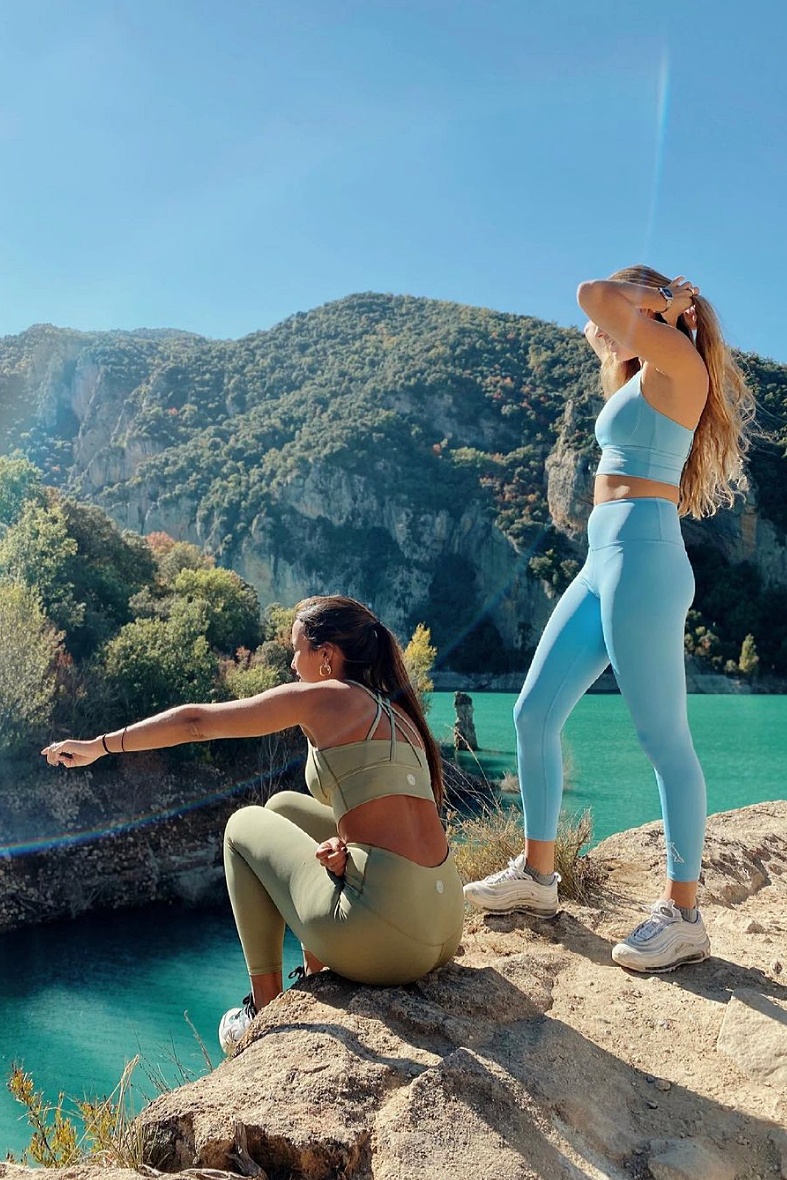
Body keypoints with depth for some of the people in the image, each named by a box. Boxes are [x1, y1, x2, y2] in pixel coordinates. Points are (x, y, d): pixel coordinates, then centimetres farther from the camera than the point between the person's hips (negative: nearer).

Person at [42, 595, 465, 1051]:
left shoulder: (323, 697, -3)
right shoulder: (396, 713, 18)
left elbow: (196, 722, 2)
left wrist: (100, 745, 13)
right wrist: (344, 851, 1)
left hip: (382, 938, -8)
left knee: (244, 826, 17)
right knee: (285, 806, 25)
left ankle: (265, 1011, 20)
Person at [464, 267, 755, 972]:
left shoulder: (678, 359, -3)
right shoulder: (640, 378, 23)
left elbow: (592, 295, -13)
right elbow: (598, 327, 42)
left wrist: (656, 304, 3)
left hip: (643, 557, -10)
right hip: (603, 564, 10)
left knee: (664, 739, -5)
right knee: (534, 716, 9)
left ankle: (683, 916, 6)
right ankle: (536, 875, 22)